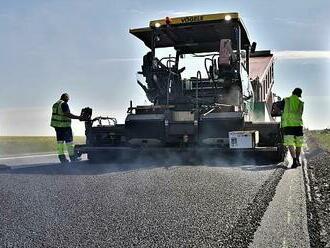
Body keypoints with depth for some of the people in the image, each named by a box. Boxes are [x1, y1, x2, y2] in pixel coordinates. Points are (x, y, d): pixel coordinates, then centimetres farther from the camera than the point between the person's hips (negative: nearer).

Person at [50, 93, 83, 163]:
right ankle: (72, 156, 1)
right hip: (64, 125, -9)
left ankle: (61, 157, 8)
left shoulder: (55, 104, 16)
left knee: (60, 141, 8)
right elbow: (68, 114, -22)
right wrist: (78, 117, -21)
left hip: (56, 125, 9)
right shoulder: (64, 104, -13)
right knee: (69, 141, -2)